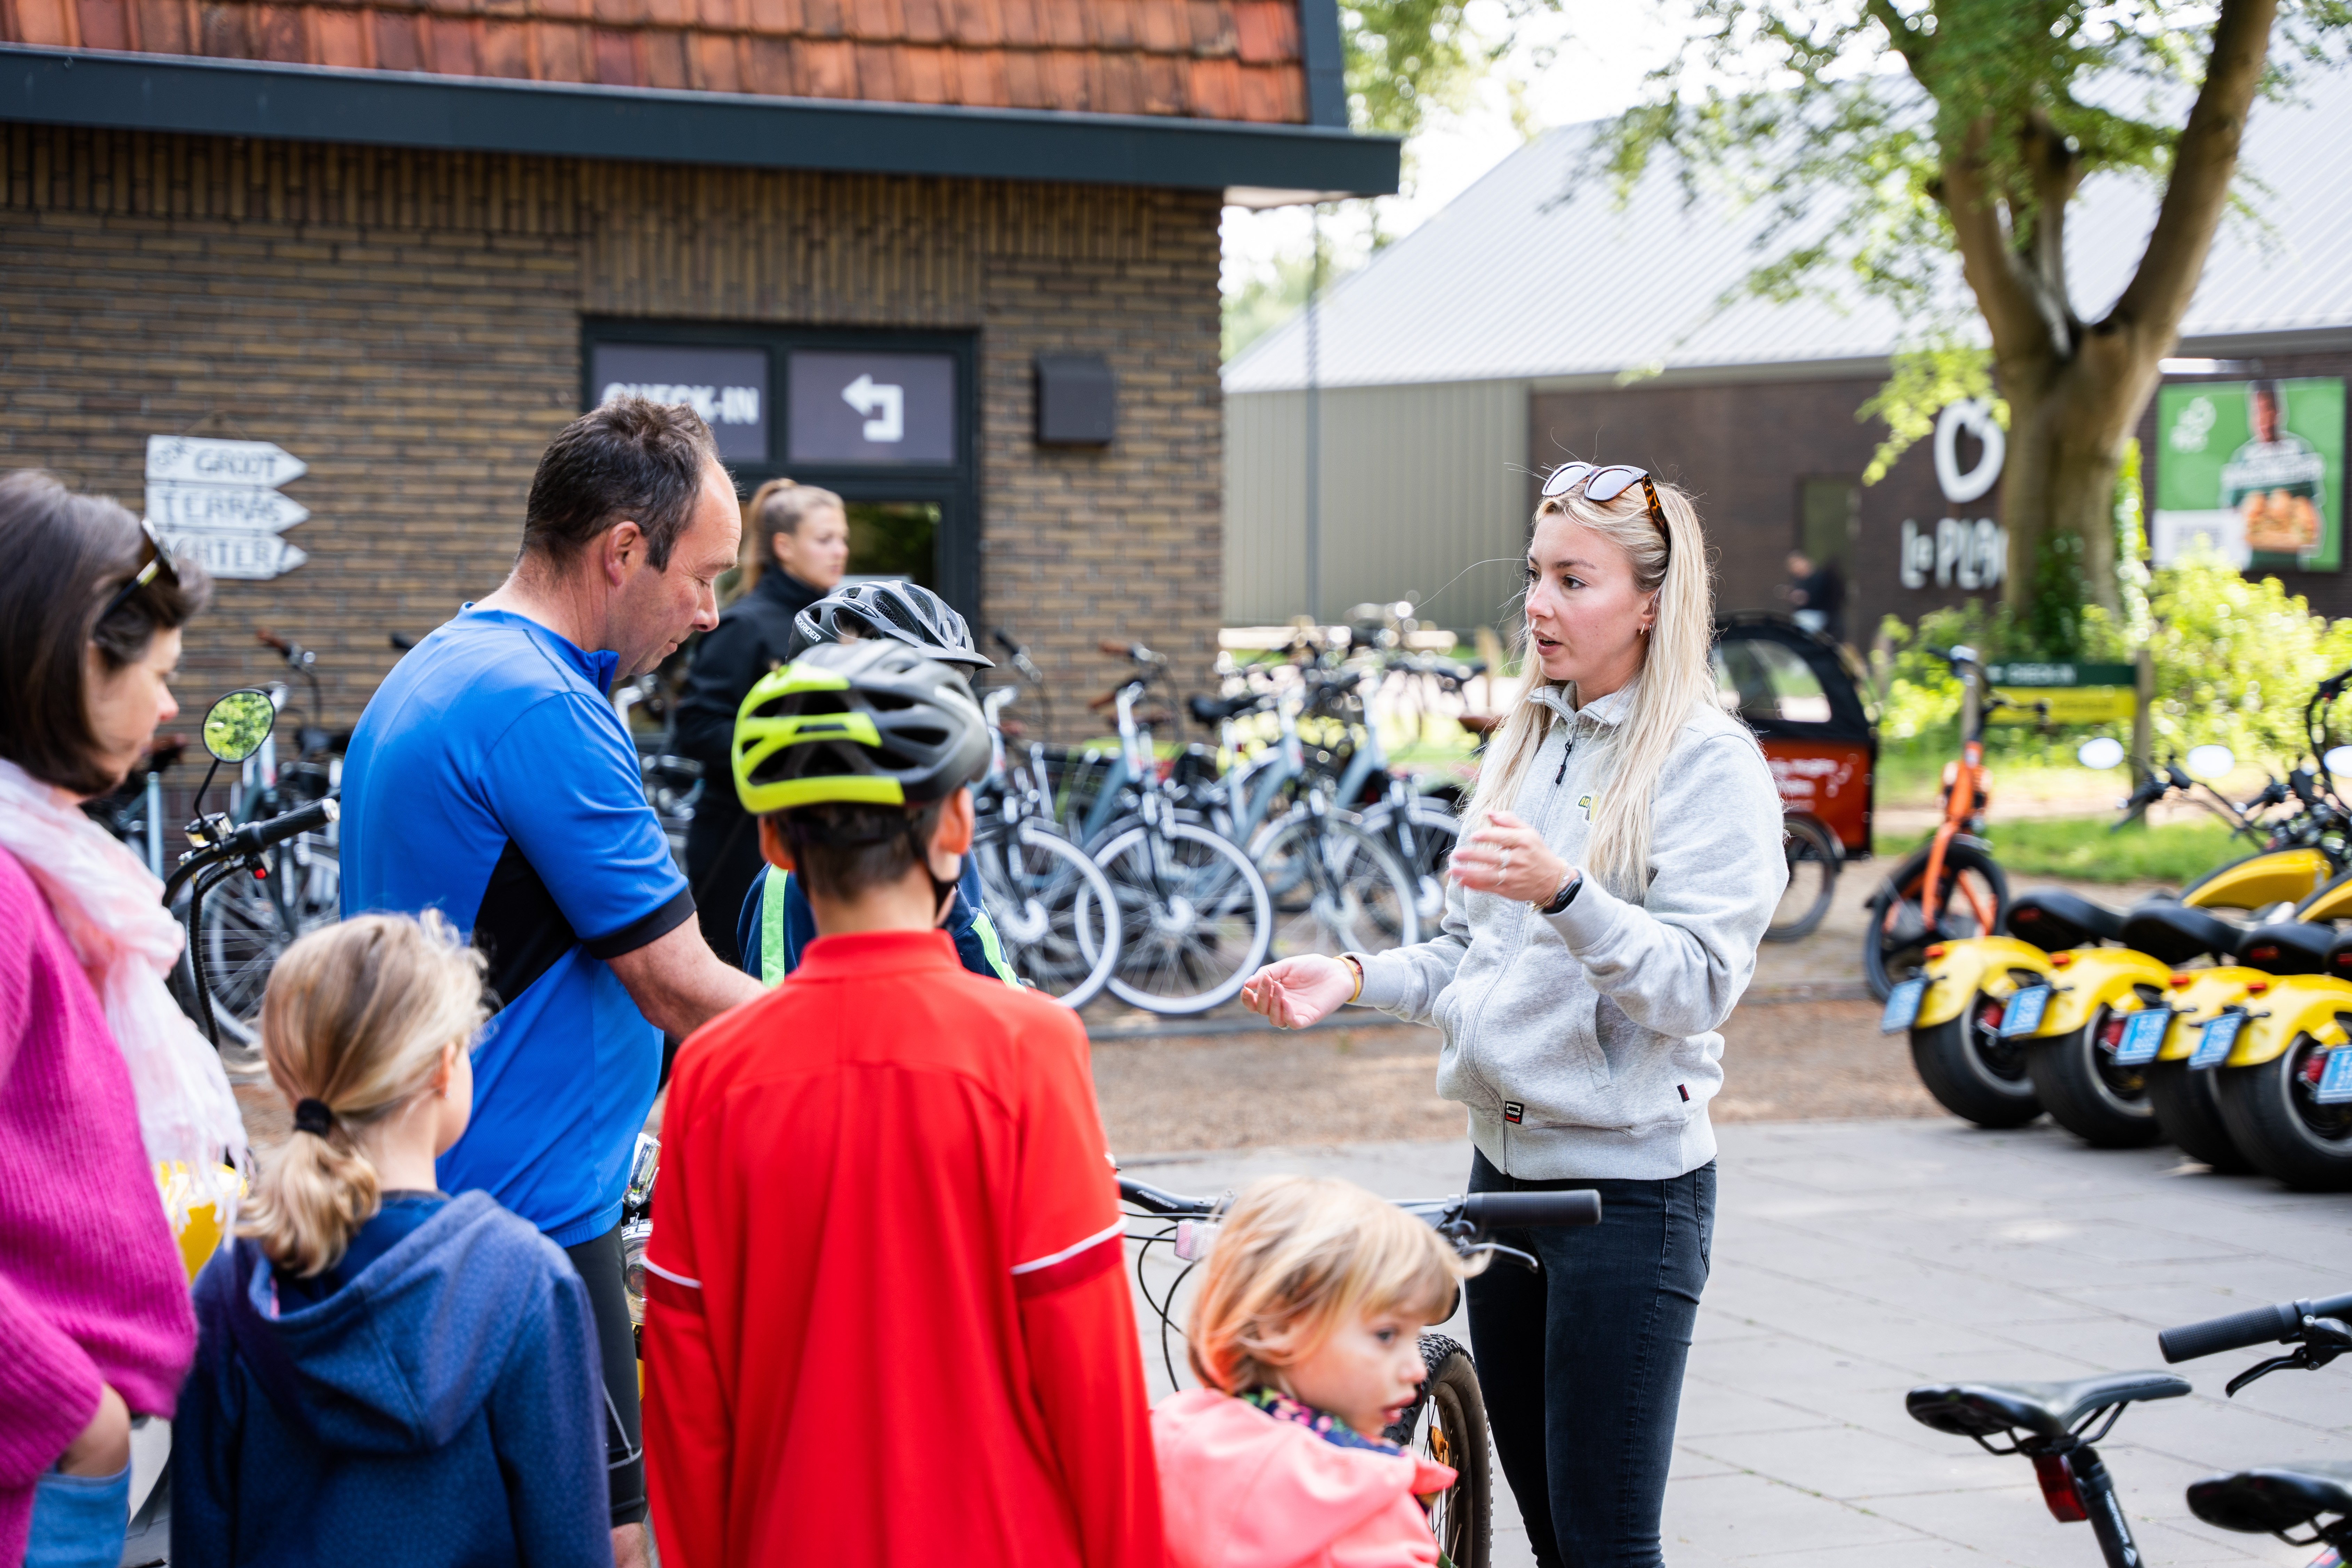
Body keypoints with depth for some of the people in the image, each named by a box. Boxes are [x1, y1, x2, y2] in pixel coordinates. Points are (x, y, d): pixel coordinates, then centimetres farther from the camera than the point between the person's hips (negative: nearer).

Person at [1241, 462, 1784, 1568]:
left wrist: (1565, 892, -33)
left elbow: (1698, 983, -19)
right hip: (1507, 1161, 7)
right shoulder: (1526, 745, 14)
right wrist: (1358, 978, 3)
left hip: (1630, 1178, -7)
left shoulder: (1708, 763, -9)